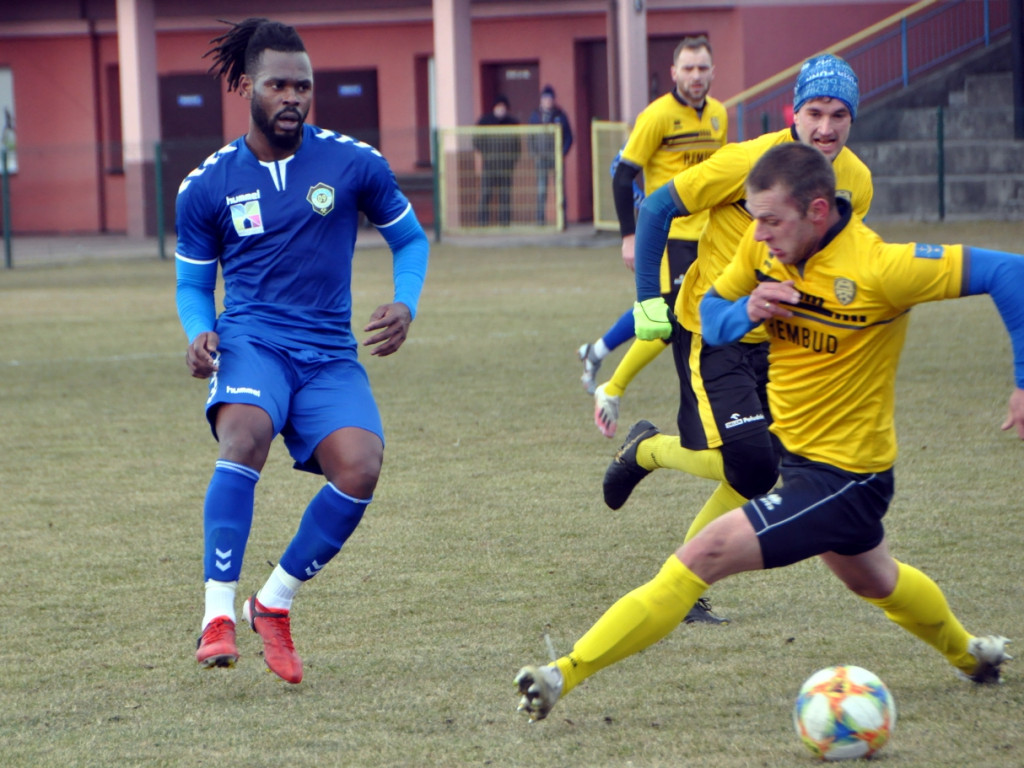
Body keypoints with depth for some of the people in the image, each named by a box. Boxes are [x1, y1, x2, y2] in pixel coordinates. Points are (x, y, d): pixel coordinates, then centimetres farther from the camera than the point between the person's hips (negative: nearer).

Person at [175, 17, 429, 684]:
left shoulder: (354, 164, 4)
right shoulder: (207, 186, 5)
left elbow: (410, 238, 17)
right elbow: (193, 282, 17)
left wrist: (405, 307, -2)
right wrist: (199, 332, -5)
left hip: (330, 354, 1)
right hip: (251, 342, -1)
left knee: (360, 466, -24)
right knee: (246, 430, -35)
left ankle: (275, 602, -1)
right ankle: (219, 616, -33)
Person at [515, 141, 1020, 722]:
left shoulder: (878, 268, -27)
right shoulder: (764, 247, -8)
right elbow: (709, 314, 3)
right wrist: (745, 313, -21)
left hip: (843, 477, -8)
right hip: (792, 452, 8)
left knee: (704, 556, -20)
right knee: (874, 582, 33)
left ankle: (567, 674, -19)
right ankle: (967, 652, 60)